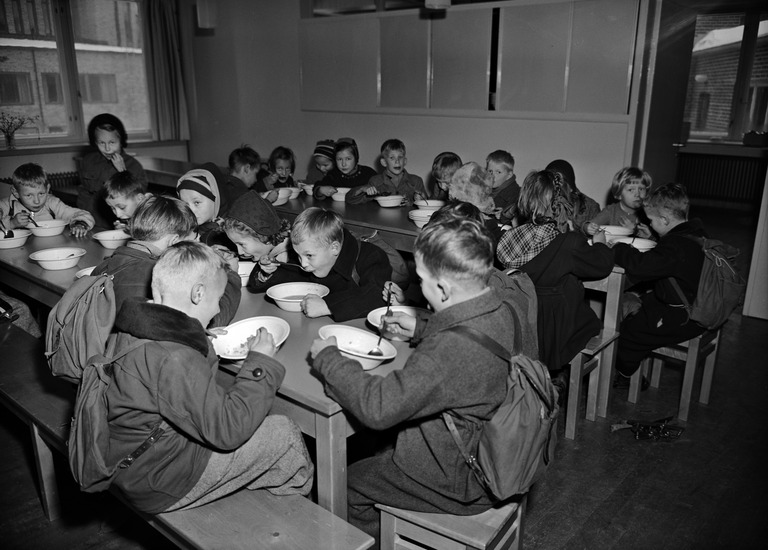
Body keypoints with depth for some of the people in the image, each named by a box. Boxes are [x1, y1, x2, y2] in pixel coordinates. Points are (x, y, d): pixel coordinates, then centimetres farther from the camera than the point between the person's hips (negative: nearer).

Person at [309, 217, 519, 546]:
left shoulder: (451, 350, -37)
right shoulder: (499, 311, -9)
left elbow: (377, 407, -33)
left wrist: (327, 358, -20)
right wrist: (419, 330, 8)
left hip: (457, 485, -8)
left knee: (347, 483, 11)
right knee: (373, 449, 25)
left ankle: (375, 540, 34)